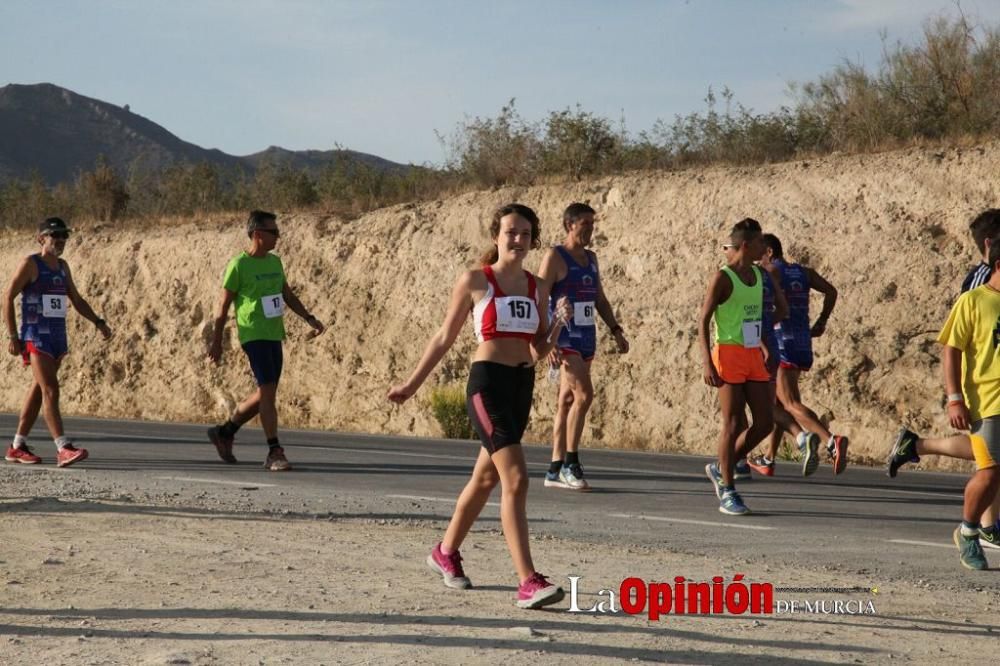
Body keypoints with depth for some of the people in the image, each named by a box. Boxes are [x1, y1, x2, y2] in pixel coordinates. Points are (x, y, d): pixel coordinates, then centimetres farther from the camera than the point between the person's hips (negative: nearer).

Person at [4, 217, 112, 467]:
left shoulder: (62, 266, 14)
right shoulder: (30, 264, -7)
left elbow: (77, 300, 21)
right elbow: (8, 298, -9)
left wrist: (99, 323, 9)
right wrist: (13, 336, -14)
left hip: (58, 336, 8)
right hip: (35, 337, -8)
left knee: (38, 390, 11)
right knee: (50, 390, -15)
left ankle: (17, 447, 19)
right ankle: (63, 449, -21)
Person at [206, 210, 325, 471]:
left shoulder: (274, 262, 13)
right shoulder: (238, 265, -7)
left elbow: (288, 295, 20)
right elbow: (223, 305, -3)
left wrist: (309, 318, 6)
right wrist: (216, 341, -1)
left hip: (274, 336, 8)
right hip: (253, 335, -8)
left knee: (265, 395, 11)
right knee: (268, 390, -13)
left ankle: (224, 432, 30)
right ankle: (275, 453, -11)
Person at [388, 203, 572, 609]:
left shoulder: (538, 287, 10)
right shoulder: (475, 281, -4)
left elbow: (538, 351, 13)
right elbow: (444, 338, 5)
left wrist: (559, 324, -5)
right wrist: (412, 384, 9)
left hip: (523, 384, 7)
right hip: (487, 381, -7)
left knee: (486, 478, 19)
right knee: (515, 479, -18)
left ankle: (446, 553, 40)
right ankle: (528, 583, -21)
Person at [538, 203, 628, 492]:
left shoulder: (591, 258, 16)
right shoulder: (555, 257, -7)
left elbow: (600, 299, 23)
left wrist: (616, 330, 11)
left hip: (586, 338, 8)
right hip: (565, 338, -8)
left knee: (567, 401, 8)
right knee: (584, 394, -18)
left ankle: (555, 470, 10)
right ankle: (570, 463, -12)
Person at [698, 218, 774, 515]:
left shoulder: (758, 274, 13)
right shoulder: (723, 278, -9)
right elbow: (703, 321, -12)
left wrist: (768, 354, 21)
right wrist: (707, 363, -20)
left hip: (753, 356, 7)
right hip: (729, 354, -7)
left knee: (764, 423, 3)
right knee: (733, 424, -5)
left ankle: (719, 468, 21)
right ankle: (727, 492, 3)